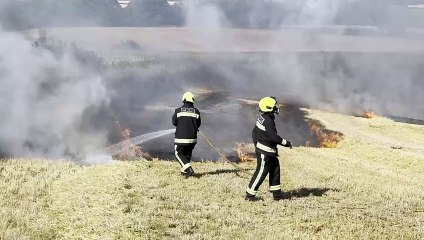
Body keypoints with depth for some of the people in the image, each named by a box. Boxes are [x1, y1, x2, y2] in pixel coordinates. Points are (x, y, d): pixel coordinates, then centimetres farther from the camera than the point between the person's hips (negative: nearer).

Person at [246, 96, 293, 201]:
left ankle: (276, 192, 20)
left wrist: (256, 144, 25)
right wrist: (286, 143, -15)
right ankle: (250, 194, 3)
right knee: (261, 173, -4)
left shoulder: (262, 118, 9)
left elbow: (254, 133, 17)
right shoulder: (268, 120, -21)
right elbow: (273, 136, -25)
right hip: (265, 151, -10)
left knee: (275, 169, 14)